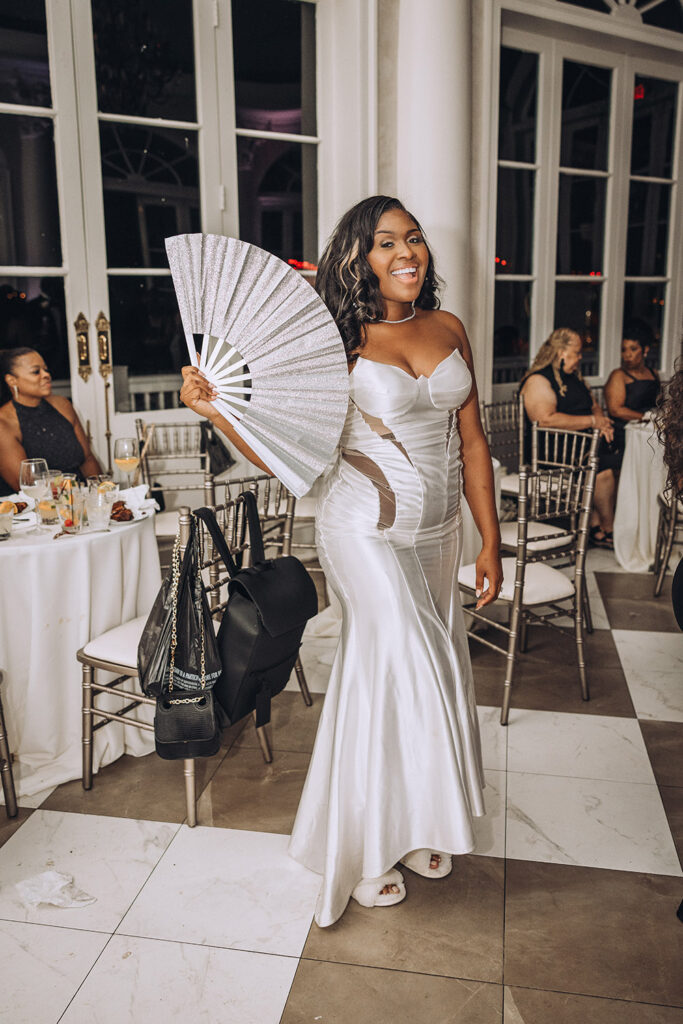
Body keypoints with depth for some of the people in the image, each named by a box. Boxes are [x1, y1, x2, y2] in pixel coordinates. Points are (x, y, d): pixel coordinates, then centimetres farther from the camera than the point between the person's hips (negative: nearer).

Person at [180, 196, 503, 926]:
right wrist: (216, 408, -28)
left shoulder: (449, 330, 4)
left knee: (431, 675, 13)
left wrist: (490, 541, 5)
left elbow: (472, 442, 7)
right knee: (399, 674, -4)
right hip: (365, 531, -5)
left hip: (436, 533, 6)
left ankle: (414, 825, 36)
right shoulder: (338, 342, -10)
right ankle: (364, 849, 21)